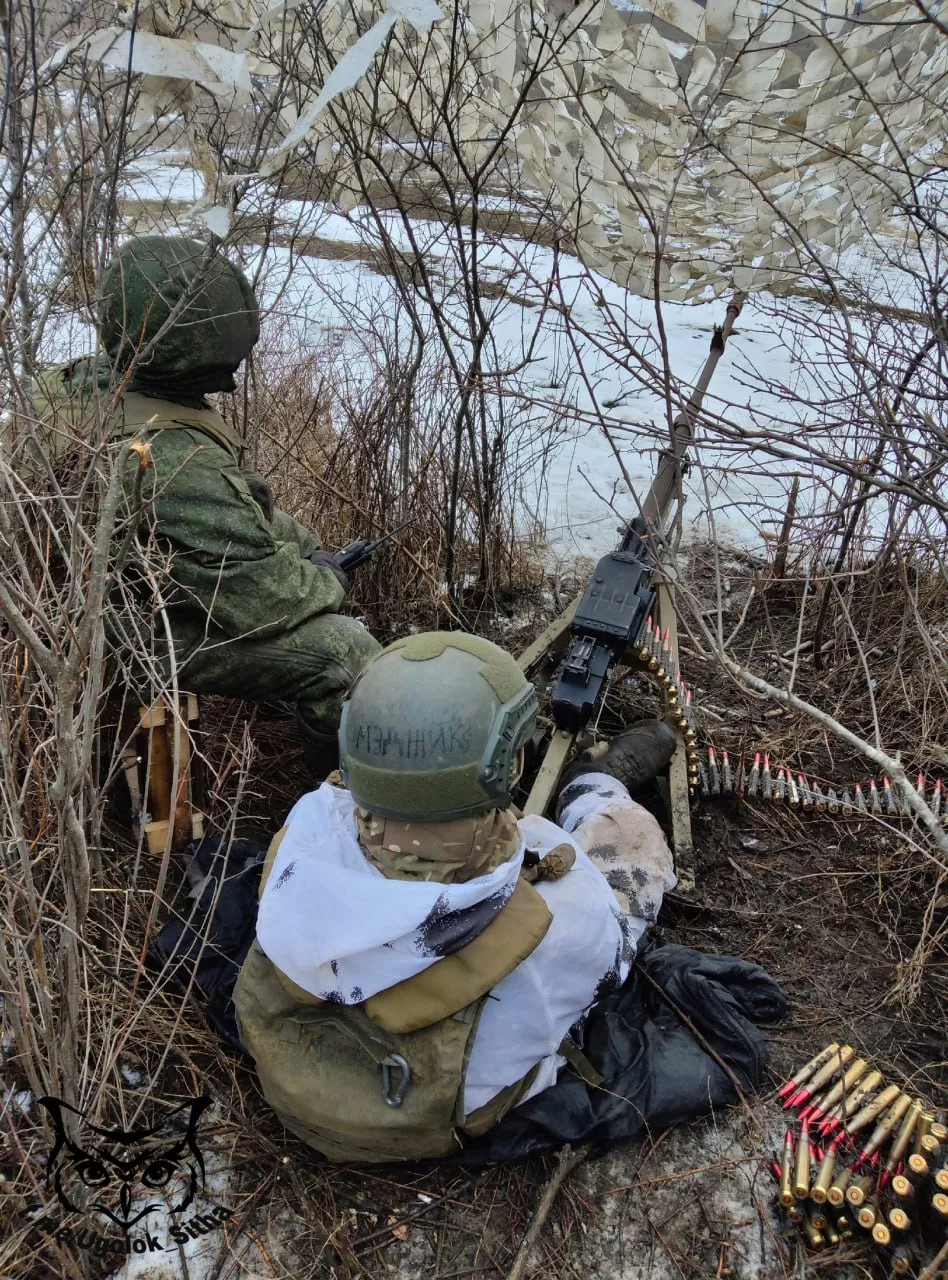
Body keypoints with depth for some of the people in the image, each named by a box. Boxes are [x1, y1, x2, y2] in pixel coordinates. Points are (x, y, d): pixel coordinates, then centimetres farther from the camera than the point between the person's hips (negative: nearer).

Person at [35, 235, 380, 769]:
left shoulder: (93, 383, -7)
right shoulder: (179, 467, -38)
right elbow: (259, 597, -30)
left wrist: (312, 550, 5)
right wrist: (328, 582, -9)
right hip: (160, 641, -10)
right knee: (343, 648, -17)